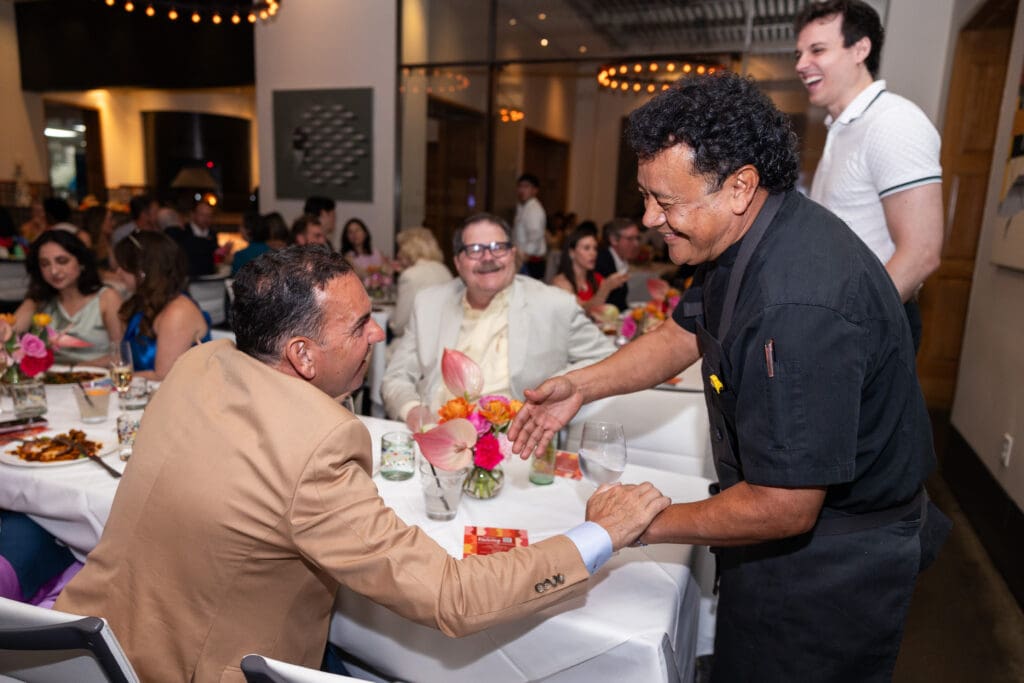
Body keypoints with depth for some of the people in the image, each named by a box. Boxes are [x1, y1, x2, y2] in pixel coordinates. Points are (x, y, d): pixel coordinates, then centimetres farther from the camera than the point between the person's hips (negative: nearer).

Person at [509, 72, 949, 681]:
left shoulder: (799, 310, -36)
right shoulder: (744, 237, -5)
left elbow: (785, 509, -31)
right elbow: (684, 333, 8)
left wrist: (645, 524, -16)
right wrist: (581, 386, -5)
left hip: (827, 570, -8)